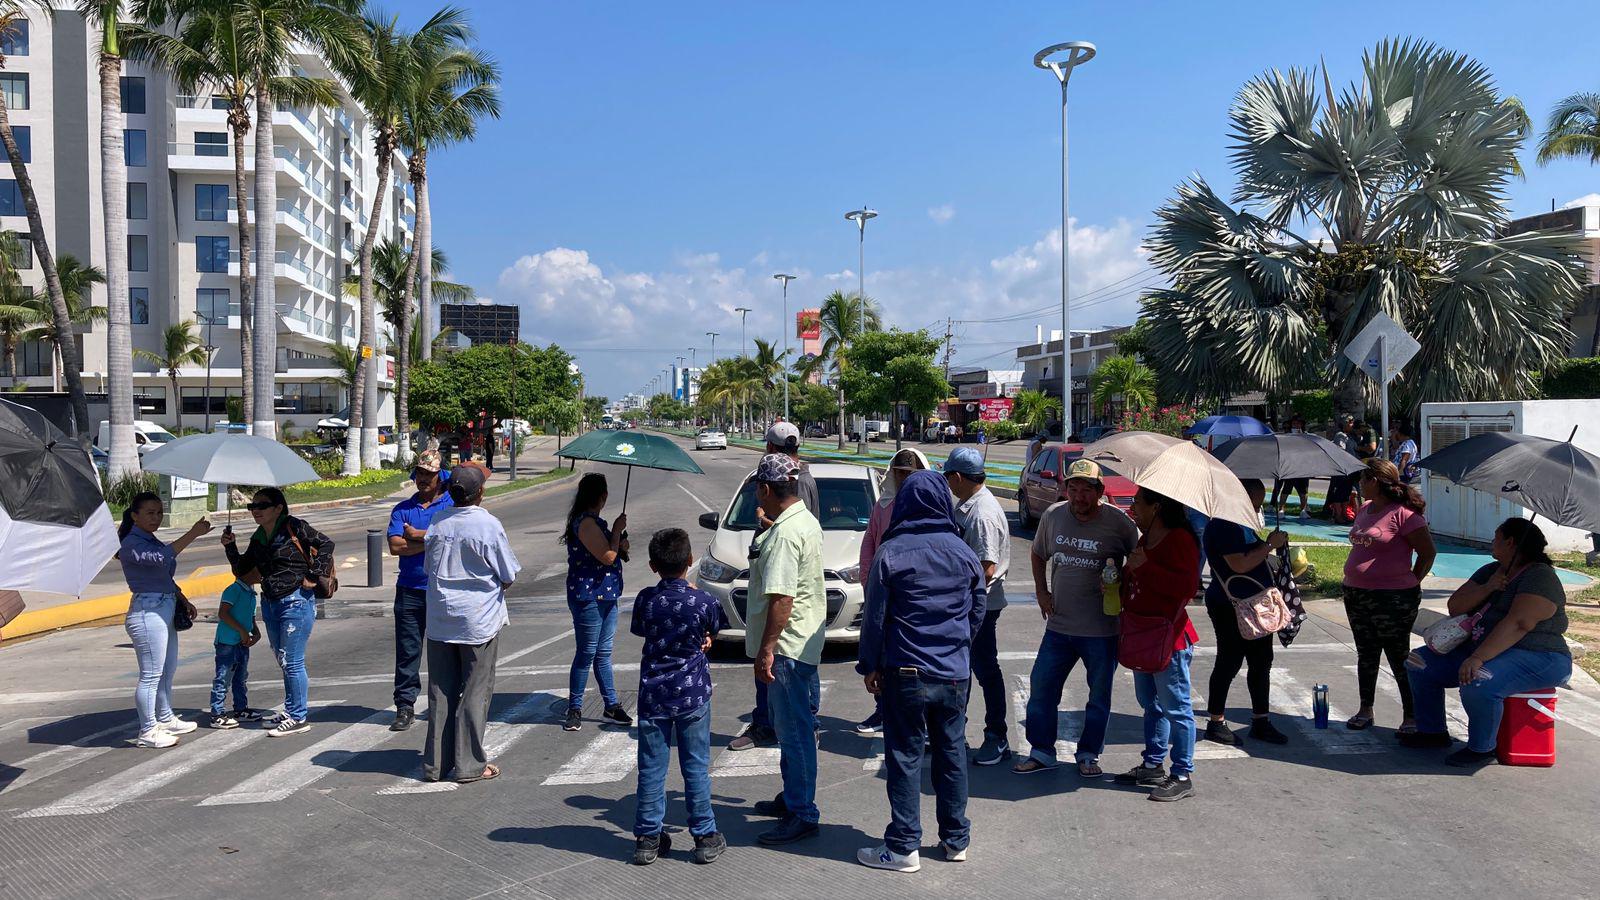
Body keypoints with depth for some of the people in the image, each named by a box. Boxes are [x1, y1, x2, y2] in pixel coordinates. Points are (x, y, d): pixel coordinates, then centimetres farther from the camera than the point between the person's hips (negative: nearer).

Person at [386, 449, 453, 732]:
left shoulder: (452, 504, 3)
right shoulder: (402, 508, 11)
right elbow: (395, 546, -3)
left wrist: (416, 535, -8)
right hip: (410, 590, 2)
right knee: (407, 651, 3)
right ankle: (405, 707, 11)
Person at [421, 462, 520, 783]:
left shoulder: (437, 523, 0)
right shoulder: (489, 525, -14)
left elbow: (430, 567, 10)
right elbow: (508, 576, -7)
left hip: (439, 619, 5)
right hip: (479, 620, -5)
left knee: (441, 691, 12)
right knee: (476, 691, 5)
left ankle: (435, 763, 19)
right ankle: (469, 764, 9)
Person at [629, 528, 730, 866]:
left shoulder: (645, 600, -6)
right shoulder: (702, 601, -12)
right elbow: (714, 631, 6)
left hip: (653, 695, 2)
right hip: (693, 694, -1)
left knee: (651, 768, 9)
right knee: (696, 767, 7)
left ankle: (648, 838, 17)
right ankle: (705, 837, 15)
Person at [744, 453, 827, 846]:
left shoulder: (784, 534, -22)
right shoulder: (806, 520, 11)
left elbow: (782, 598, -25)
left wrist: (766, 650, -22)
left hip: (787, 647, -11)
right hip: (805, 641, 11)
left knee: (794, 730, -2)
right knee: (793, 727, 20)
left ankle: (802, 814, 7)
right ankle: (793, 797, 34)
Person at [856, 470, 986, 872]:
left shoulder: (891, 553, -10)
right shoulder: (965, 553, 3)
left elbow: (875, 616, -7)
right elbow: (977, 612, 12)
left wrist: (870, 666, 3)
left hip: (906, 672, -4)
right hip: (956, 673, 4)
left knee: (905, 756, 4)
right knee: (952, 753, 14)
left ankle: (903, 847, 9)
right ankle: (956, 839, 24)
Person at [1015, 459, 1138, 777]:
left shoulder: (1118, 522, -11)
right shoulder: (1053, 516, 1)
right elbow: (1038, 554, 18)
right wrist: (1041, 590, 8)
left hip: (1102, 629, -3)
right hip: (1058, 624, 3)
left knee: (1099, 694, 10)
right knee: (1041, 686, 5)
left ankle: (1089, 754, 28)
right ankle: (1041, 751, 20)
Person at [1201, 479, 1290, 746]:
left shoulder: (1242, 524, 17)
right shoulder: (1222, 526, -17)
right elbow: (1240, 565, -23)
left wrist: (1270, 544, 13)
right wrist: (1270, 545, -16)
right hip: (1230, 607, -10)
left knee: (1261, 663, 12)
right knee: (1229, 663, -2)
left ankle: (1261, 721, 21)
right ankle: (1216, 723, 10)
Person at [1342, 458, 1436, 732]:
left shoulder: (1403, 513, -15)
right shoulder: (1365, 508, 10)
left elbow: (1428, 552, -11)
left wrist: (1411, 582, -6)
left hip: (1392, 598, -8)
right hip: (1356, 594, 8)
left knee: (1399, 658, 0)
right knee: (1366, 654, 16)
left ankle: (1412, 717, 10)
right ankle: (1365, 711, 26)